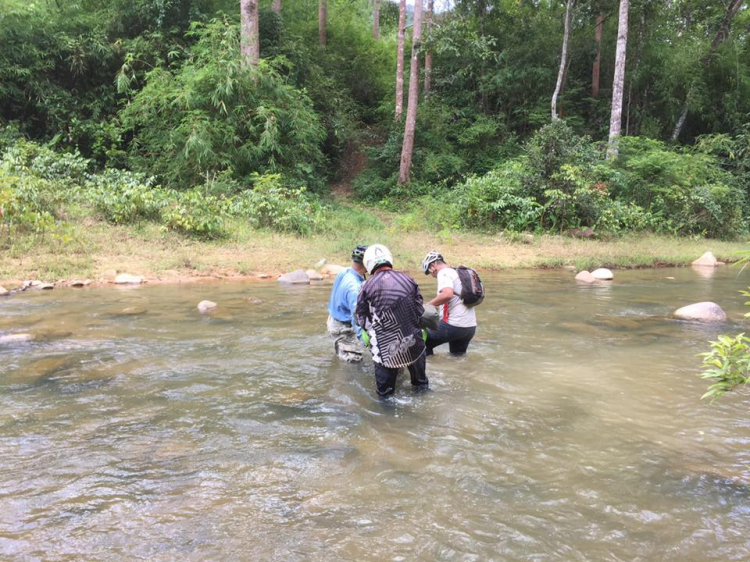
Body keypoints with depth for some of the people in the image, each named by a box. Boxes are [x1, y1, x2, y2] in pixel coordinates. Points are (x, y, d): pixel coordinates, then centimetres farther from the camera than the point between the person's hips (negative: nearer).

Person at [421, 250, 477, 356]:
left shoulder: (444, 273, -9)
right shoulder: (457, 273, 20)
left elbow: (447, 294, -28)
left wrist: (428, 305, -19)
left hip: (454, 325, -9)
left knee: (423, 342, 7)